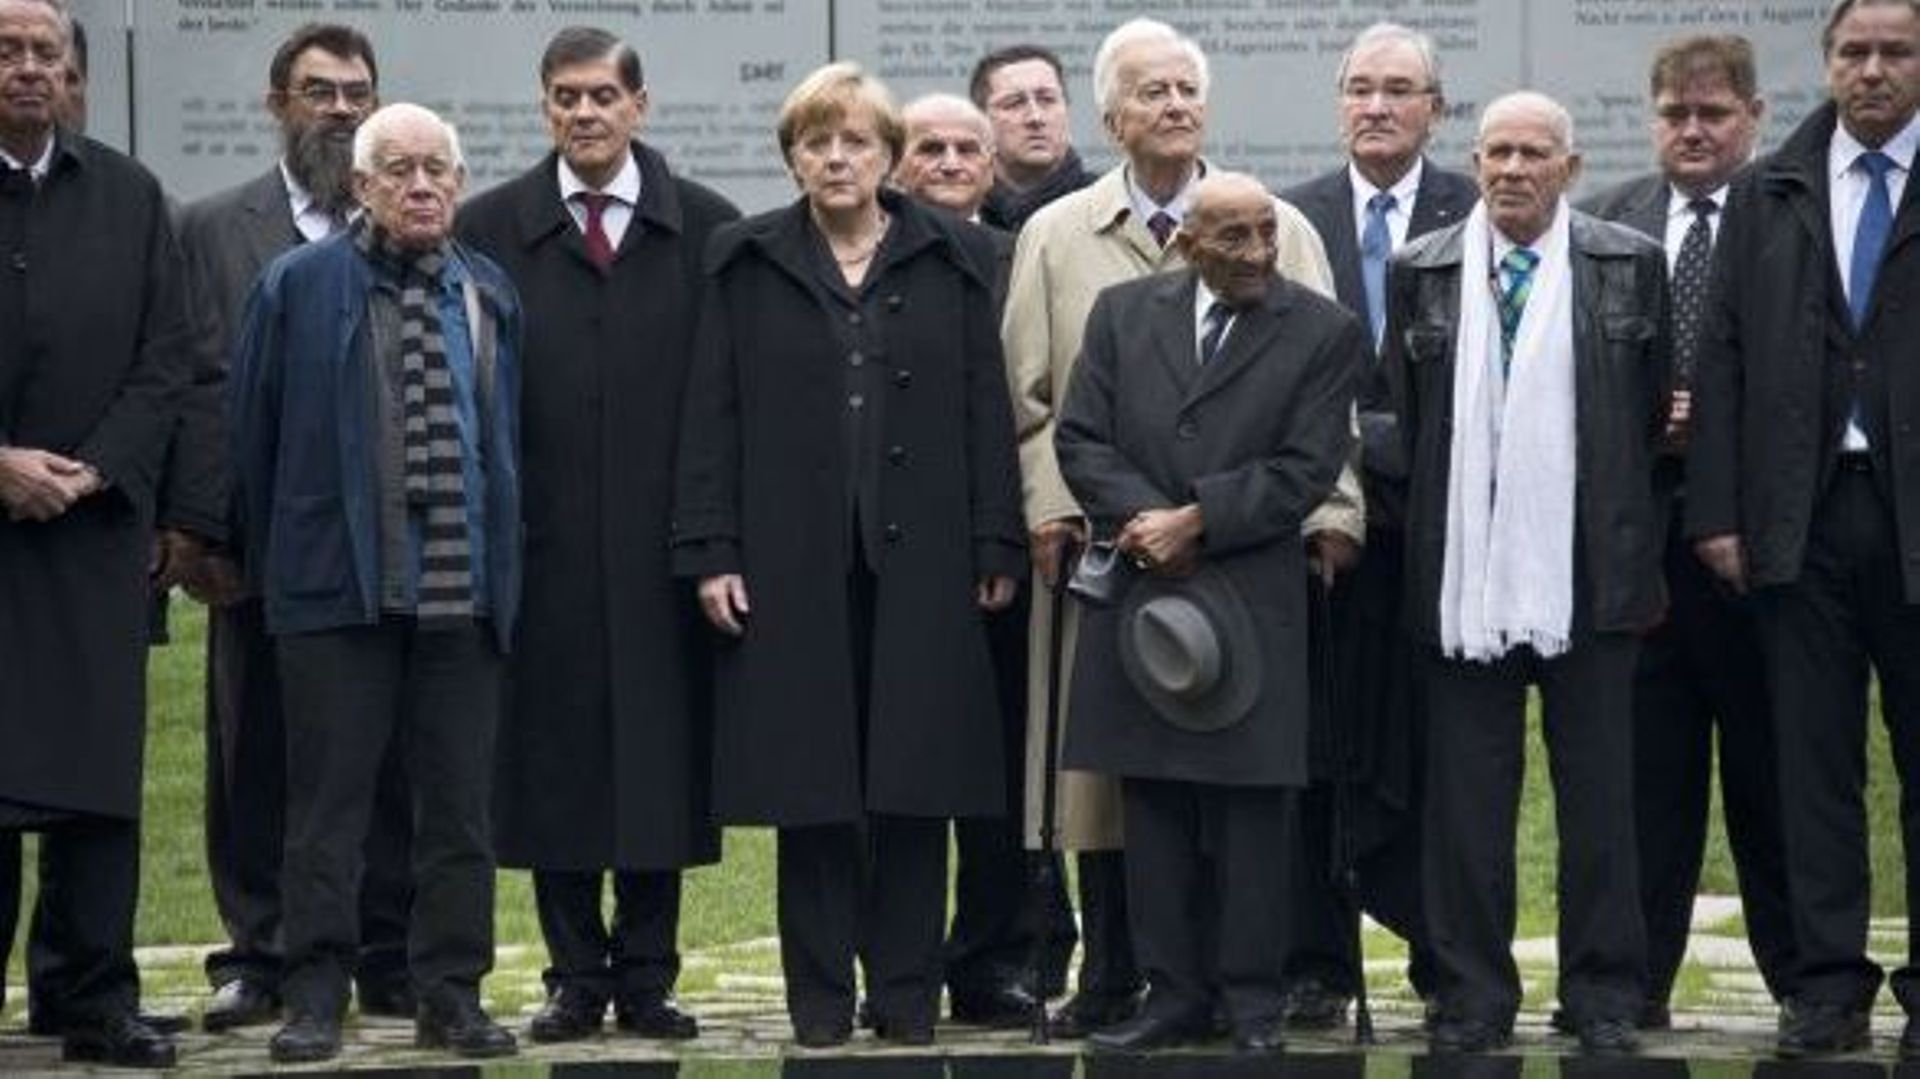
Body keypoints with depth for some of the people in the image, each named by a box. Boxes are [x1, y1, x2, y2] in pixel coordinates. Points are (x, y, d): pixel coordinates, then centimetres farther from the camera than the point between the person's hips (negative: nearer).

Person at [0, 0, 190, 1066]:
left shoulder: (129, 197, 11)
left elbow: (164, 360, 8)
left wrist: (92, 471, -5)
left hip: (95, 526, 3)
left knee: (98, 774, 2)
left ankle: (92, 998, 8)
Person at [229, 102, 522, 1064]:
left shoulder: (491, 296, 11)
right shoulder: (299, 286, 0)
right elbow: (253, 433, 3)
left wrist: (502, 566, 12)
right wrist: (267, 564, 3)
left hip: (466, 589, 3)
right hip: (336, 587, -3)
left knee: (459, 804, 6)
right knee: (327, 803, 0)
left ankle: (451, 995, 13)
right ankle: (315, 998, 6)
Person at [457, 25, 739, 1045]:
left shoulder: (706, 227, 5)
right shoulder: (490, 228, 5)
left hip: (664, 540, 0)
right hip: (542, 542, 0)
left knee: (662, 756, 3)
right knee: (554, 758, 4)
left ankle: (647, 977, 12)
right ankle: (576, 979, 13)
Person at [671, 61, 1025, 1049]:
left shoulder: (947, 264, 8)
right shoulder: (748, 266, 7)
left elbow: (984, 412, 6)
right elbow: (712, 416, 4)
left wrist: (996, 548, 0)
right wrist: (710, 553, -4)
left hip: (919, 562, 0)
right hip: (792, 566, 0)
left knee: (915, 782, 2)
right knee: (809, 782, 2)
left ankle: (907, 991, 10)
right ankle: (819, 994, 9)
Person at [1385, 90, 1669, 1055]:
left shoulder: (1630, 265, 3)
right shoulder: (1420, 272, 5)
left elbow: (1655, 407, 9)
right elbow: (1406, 417, 11)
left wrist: (1615, 520, 11)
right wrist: (1442, 521, 10)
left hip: (1590, 572, -1)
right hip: (1465, 572, 1)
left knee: (1598, 790, 5)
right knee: (1466, 794, 5)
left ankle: (1604, 994, 14)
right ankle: (1472, 997, 13)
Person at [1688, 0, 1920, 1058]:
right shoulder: (1764, 196, 10)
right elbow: (1723, 360, 8)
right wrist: (1718, 513, 1)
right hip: (1801, 517, 2)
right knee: (1814, 760, 5)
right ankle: (1828, 981, 10)